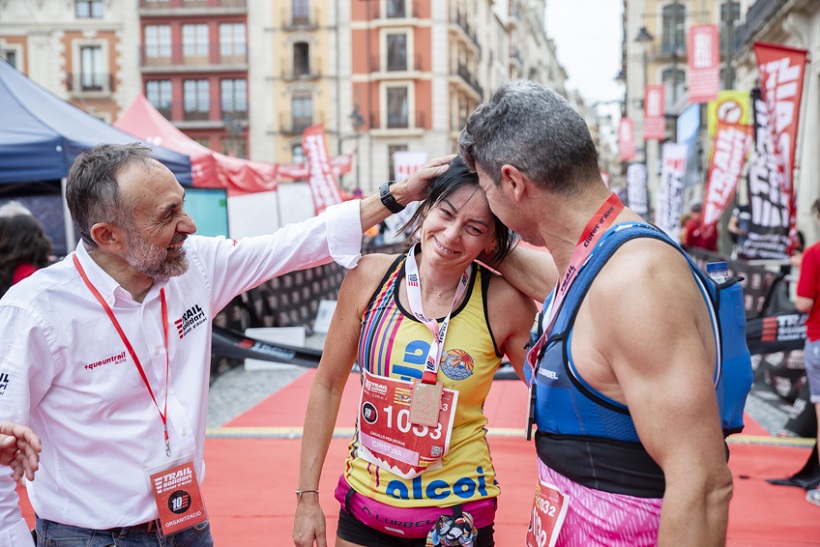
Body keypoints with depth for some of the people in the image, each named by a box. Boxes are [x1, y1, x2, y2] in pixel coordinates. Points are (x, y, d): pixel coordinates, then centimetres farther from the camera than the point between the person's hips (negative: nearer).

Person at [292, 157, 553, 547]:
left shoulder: (505, 304, -15)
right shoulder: (369, 278, -9)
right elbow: (328, 385, 0)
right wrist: (307, 496, 2)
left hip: (455, 514, -2)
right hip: (365, 498, 2)